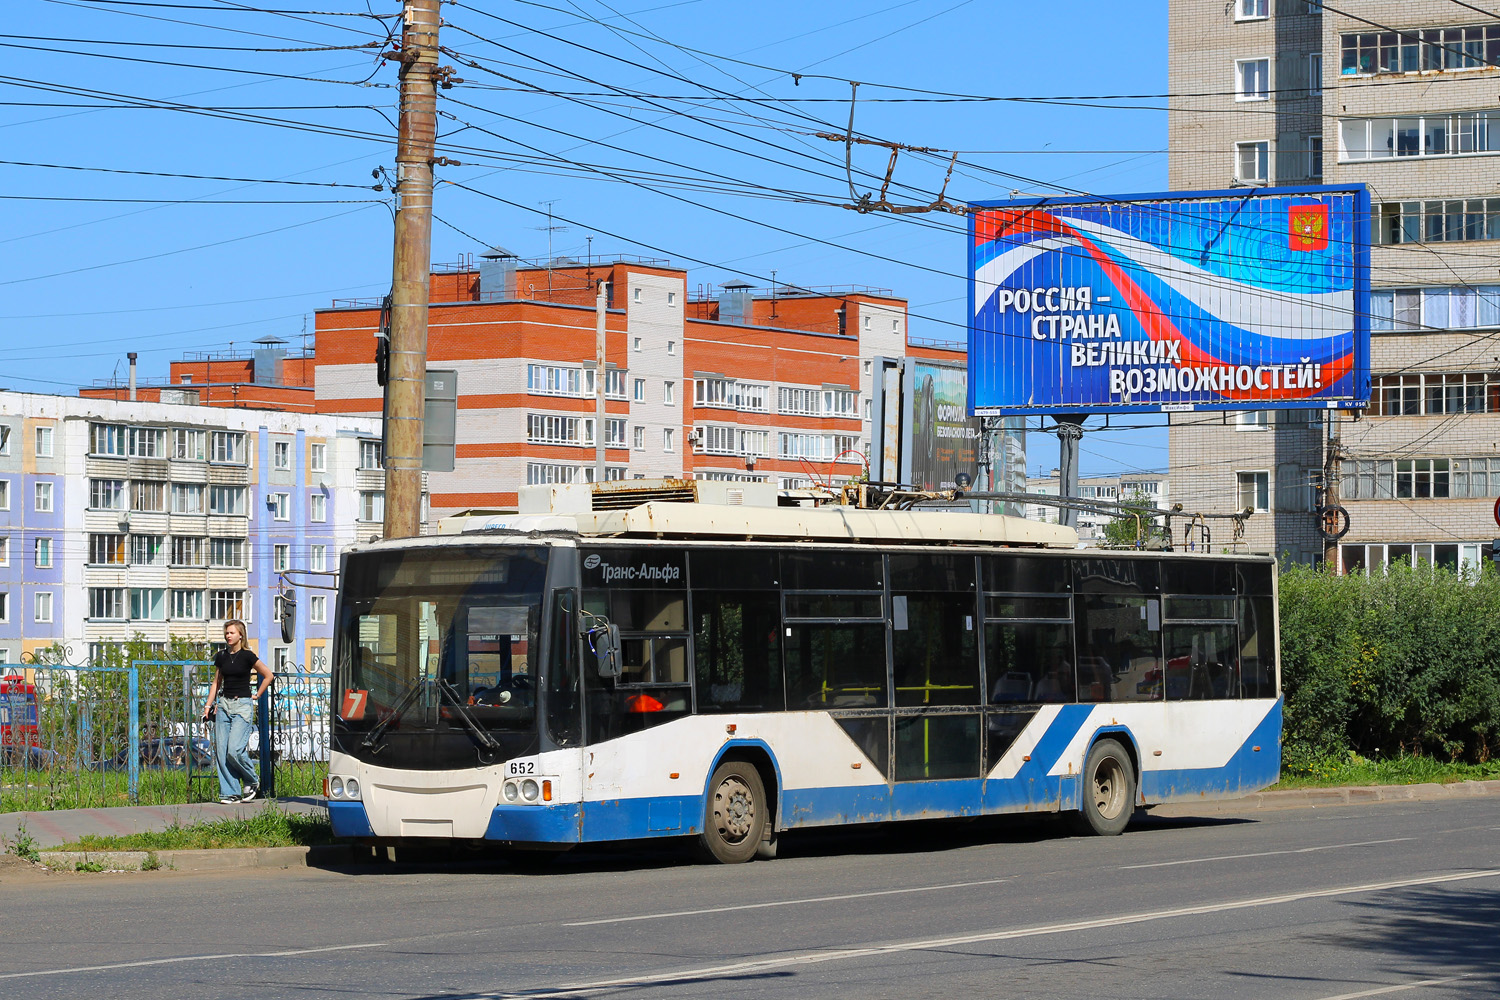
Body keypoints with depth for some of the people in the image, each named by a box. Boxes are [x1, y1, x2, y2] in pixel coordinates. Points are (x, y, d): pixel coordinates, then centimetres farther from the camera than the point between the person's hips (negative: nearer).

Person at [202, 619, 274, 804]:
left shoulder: (247, 656, -5)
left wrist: (257, 696, 3)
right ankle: (230, 792, 4)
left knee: (234, 750, -16)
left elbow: (268, 675, 2)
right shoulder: (221, 656, 10)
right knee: (221, 751, -2)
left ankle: (251, 783, 7)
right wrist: (208, 705, 11)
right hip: (224, 704, 5)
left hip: (242, 706, -5)